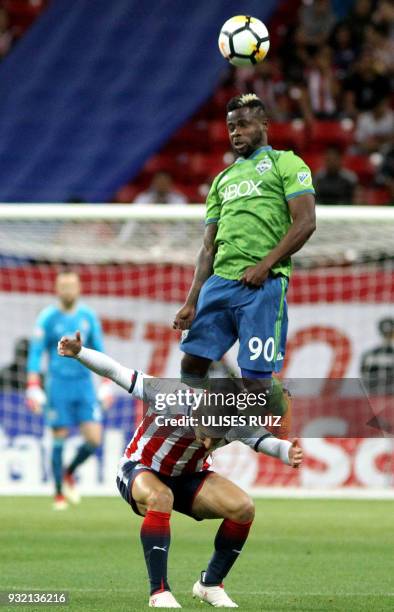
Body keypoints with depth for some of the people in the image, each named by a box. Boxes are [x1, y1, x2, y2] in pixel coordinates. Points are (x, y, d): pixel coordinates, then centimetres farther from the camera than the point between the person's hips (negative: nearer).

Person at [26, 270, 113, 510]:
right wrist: (33, 389, -11)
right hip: (59, 385, -3)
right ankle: (60, 494, 10)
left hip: (85, 385, 3)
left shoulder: (88, 316, 6)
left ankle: (69, 473, 22)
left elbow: (99, 352, 13)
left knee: (94, 440, -6)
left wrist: (107, 385, 8)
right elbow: (35, 354, -3)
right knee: (60, 440, -3)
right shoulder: (48, 318, -3)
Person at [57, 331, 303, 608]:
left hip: (188, 477, 4)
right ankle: (159, 592, -30)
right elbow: (115, 371, -25)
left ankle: (210, 584, 3)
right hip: (140, 470, -4)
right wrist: (78, 353, -35)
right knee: (161, 499, -39)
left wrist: (287, 452, -45)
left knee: (244, 507, -17)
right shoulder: (170, 394, -32)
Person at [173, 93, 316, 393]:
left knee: (256, 375, -7)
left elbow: (305, 222, -6)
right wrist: (191, 303, 11)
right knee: (193, 362, 1)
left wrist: (264, 266, -15)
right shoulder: (223, 179, 24)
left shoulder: (285, 163, 6)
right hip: (219, 281, 6)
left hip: (264, 285, -6)